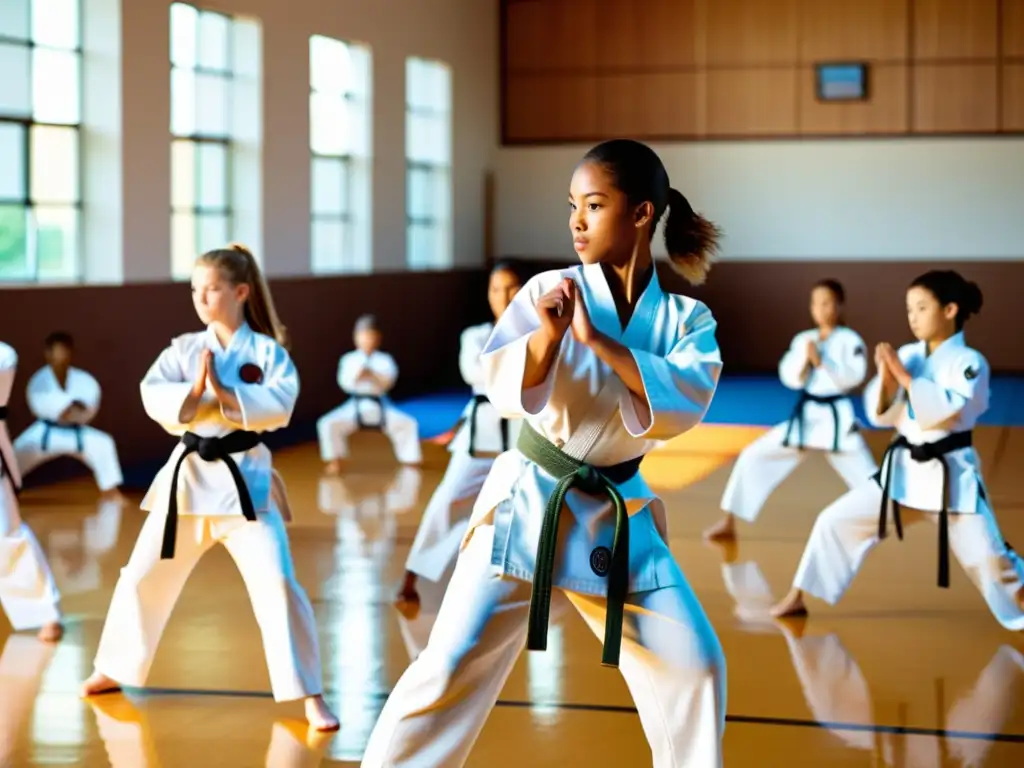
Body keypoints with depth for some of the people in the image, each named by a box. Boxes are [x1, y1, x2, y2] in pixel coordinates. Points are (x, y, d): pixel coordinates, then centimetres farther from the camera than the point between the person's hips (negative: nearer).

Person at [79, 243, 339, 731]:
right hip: (188, 475, 4)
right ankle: (116, 670, 35)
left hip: (243, 478, -4)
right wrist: (193, 391, -24)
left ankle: (310, 695, -5)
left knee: (277, 585, -14)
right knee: (143, 577, 13)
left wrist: (225, 392, -22)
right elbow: (152, 396, -8)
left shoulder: (267, 351, -3)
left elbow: (280, 405, -17)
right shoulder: (184, 348, 5)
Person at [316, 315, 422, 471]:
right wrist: (356, 377, -32)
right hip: (355, 406, 0)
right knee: (328, 424, -21)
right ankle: (335, 461, 1)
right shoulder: (349, 359, 0)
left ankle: (410, 461, 7)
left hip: (380, 406, 0)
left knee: (407, 424, -16)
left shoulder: (384, 360, 0)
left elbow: (388, 382, -15)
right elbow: (344, 383, -12)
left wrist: (373, 376, -31)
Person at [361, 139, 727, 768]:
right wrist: (548, 335, -32)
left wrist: (596, 338, -24)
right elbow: (505, 392, -14)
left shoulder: (687, 319, -2)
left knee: (695, 666, 4)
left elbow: (681, 407, -19)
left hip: (618, 514, 2)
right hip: (529, 504, -2)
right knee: (453, 663, -8)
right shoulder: (549, 292, -7)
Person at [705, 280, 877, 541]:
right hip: (804, 416, 4)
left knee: (866, 476, -5)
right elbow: (790, 377, 0)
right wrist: (805, 359, -17)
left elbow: (854, 376, -16)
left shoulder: (849, 339, -5)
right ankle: (729, 523, 6)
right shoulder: (803, 339, 7)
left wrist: (822, 361, -21)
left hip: (836, 418, -4)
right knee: (754, 456, -2)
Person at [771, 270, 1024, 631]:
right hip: (903, 470, 5)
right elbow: (881, 415, 5)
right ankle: (797, 598, 16)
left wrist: (904, 376, -21)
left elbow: (948, 411, -25)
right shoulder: (907, 355, 5)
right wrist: (886, 378, -12)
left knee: (987, 558, -7)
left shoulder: (968, 362, -10)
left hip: (950, 476, -5)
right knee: (836, 521, 4)